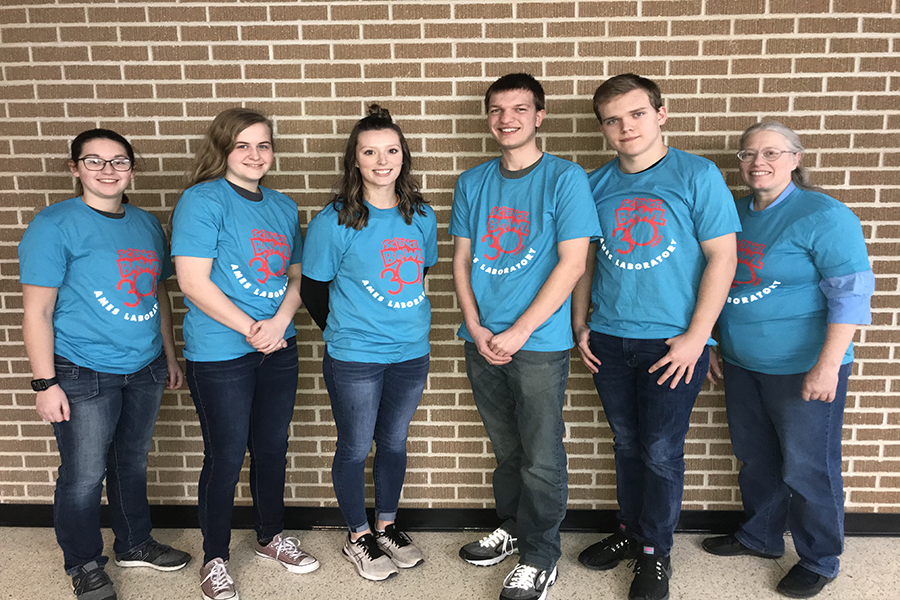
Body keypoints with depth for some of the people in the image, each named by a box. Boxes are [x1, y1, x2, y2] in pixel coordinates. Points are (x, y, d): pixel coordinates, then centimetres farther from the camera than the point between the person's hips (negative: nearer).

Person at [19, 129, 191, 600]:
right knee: (84, 476, 6)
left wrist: (170, 356, 17)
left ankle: (134, 545, 37)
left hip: (145, 370, 5)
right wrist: (45, 384, -14)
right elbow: (37, 311, -11)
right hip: (84, 376, -5)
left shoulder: (147, 224, 8)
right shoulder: (54, 225, -9)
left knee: (132, 464, 19)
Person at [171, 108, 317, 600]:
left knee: (272, 448, 17)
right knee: (225, 458, 6)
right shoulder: (202, 200, -9)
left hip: (278, 349, 6)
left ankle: (272, 536, 38)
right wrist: (251, 330, -14)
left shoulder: (283, 207, 10)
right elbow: (193, 282, -15)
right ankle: (215, 559, 27)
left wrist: (280, 322, -8)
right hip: (219, 354, -6)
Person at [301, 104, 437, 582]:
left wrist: (405, 322, 13)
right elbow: (313, 288, -3)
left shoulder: (421, 216, 1)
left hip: (411, 353, 4)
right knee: (355, 449, 10)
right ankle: (358, 537, 32)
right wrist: (344, 334, 4)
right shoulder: (333, 221, -11)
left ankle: (387, 525, 38)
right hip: (354, 359, -4)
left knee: (394, 442, 18)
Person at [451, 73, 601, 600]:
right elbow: (462, 260, 9)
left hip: (539, 343, -4)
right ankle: (512, 528, 38)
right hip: (483, 340, 4)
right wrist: (476, 328, -5)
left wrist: (518, 332, -14)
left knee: (541, 458, 5)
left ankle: (540, 557, 23)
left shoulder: (565, 178, -5)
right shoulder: (473, 182, 9)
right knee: (506, 449, 18)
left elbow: (572, 264, -11)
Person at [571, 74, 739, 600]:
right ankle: (631, 531, 35)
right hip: (608, 339, 4)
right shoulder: (596, 185, 7)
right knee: (627, 445, 15)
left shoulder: (698, 176, -5)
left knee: (662, 451, 4)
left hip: (673, 341, -3)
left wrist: (696, 336, -13)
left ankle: (656, 551, 23)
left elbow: (722, 258, -8)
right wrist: (580, 325, 7)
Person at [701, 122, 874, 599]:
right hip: (742, 365, 7)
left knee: (807, 469, 5)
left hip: (803, 369, -6)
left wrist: (828, 366, -22)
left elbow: (851, 294, -16)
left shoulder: (824, 215, -12)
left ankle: (819, 561, 26)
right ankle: (761, 536, 39)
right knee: (755, 459, 19)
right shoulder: (733, 214, 8)